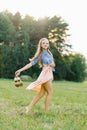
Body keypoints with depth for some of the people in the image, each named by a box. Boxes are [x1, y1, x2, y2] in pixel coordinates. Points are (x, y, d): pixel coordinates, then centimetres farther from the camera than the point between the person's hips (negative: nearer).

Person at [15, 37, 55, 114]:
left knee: (41, 93, 6)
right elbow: (31, 63, -8)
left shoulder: (50, 54, 15)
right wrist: (20, 70, -15)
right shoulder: (40, 55, -3)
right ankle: (46, 111, 2)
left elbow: (53, 63, 21)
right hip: (45, 74, -7)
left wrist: (53, 64, -5)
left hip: (50, 74, 7)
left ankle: (29, 107, 9)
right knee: (50, 92, -5)